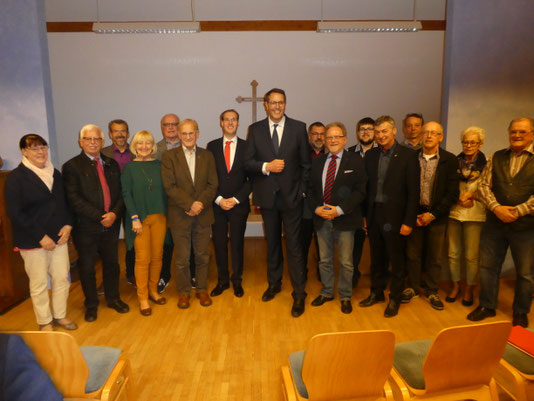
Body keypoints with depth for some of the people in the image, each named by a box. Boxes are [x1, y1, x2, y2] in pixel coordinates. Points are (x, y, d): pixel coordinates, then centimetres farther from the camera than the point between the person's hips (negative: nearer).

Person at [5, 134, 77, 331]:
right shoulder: (16, 178, -8)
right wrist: (41, 237, -15)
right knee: (39, 283, 5)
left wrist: (68, 225, -3)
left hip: (59, 236, 5)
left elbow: (65, 203, 14)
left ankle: (60, 315, 27)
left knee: (62, 278, 9)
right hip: (32, 241, -5)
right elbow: (14, 213, -12)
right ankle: (44, 322, 22)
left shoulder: (55, 174, 10)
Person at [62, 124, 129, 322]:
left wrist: (115, 213, -11)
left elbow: (120, 193, 6)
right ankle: (91, 304, 28)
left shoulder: (112, 164, 10)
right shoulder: (72, 166, -5)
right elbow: (74, 199, -13)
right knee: (87, 267, 10)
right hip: (86, 226, -3)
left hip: (111, 224, 4)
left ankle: (113, 298, 33)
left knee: (111, 263, 15)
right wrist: (100, 216, -17)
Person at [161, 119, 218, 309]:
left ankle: (202, 289, 28)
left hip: (203, 214, 2)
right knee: (181, 258, 7)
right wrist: (190, 204, -17)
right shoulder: (169, 157, -1)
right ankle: (184, 292, 25)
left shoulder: (207, 156, 6)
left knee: (202, 256, 12)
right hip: (180, 216, -2)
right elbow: (169, 187, -9)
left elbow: (212, 185, 1)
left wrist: (200, 204, -14)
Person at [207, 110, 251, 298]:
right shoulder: (212, 146, 4)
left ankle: (237, 281, 22)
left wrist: (236, 199, -9)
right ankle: (222, 280, 22)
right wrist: (219, 199, -8)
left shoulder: (247, 147, 1)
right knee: (219, 243, 6)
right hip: (217, 204, 1)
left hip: (239, 204, -1)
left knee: (237, 243, 7)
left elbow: (251, 178, -1)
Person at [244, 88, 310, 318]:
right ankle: (274, 283, 35)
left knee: (294, 245, -1)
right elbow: (248, 162, 1)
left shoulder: (298, 128, 0)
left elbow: (306, 163, 2)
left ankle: (299, 295, 10)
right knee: (272, 242, 16)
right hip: (267, 196, 2)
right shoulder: (255, 129, 4)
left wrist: (302, 190, -3)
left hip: (291, 196, -2)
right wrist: (266, 166, -17)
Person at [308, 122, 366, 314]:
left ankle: (345, 297, 25)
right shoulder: (317, 162, 11)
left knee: (346, 262, 6)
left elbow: (360, 191, -9)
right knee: (324, 260, 15)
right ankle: (326, 292, 33)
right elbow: (310, 189, 11)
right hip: (321, 219, 4)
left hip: (344, 220, -3)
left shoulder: (355, 160, -2)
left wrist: (339, 210, -17)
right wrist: (317, 208, -7)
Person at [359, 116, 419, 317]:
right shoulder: (370, 155, 7)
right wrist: (364, 215, 4)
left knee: (396, 260, 8)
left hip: (394, 217, -4)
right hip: (374, 215, 4)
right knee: (376, 258, 16)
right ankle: (376, 292, 33)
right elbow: (367, 186, 8)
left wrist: (408, 221, -12)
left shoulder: (407, 155, -7)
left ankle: (395, 298, 25)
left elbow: (413, 191, -9)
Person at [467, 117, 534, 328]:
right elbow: (483, 185, 2)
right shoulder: (496, 157, 8)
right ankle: (487, 305, 28)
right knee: (488, 266, 11)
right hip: (494, 222, 3)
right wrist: (496, 208, -12)